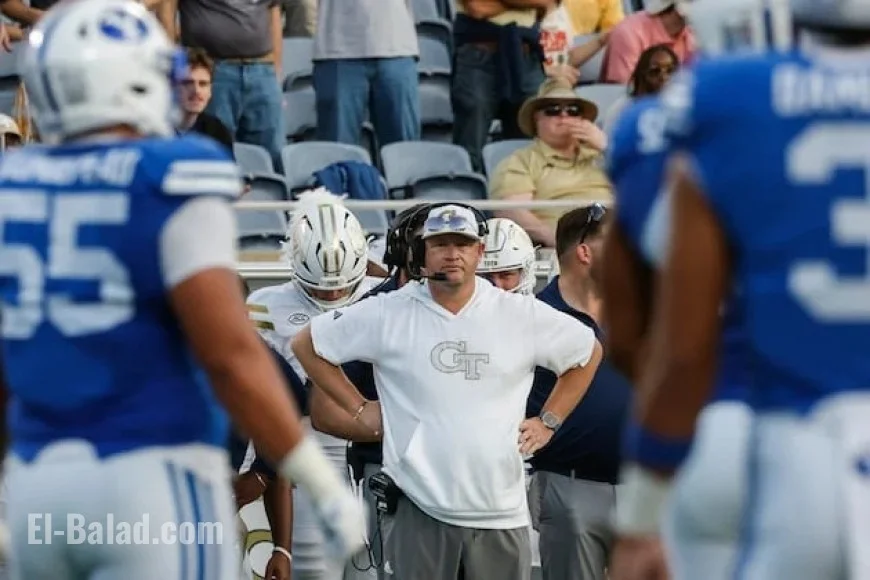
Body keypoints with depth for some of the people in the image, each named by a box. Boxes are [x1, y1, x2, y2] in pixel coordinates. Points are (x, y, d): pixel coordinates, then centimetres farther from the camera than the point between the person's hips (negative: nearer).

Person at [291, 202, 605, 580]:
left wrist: (548, 422, 12)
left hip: (501, 513, 2)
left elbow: (588, 352, 18)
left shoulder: (522, 316, 3)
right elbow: (308, 345, 9)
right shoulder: (387, 315, -1)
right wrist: (358, 409, 6)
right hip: (418, 510, -1)